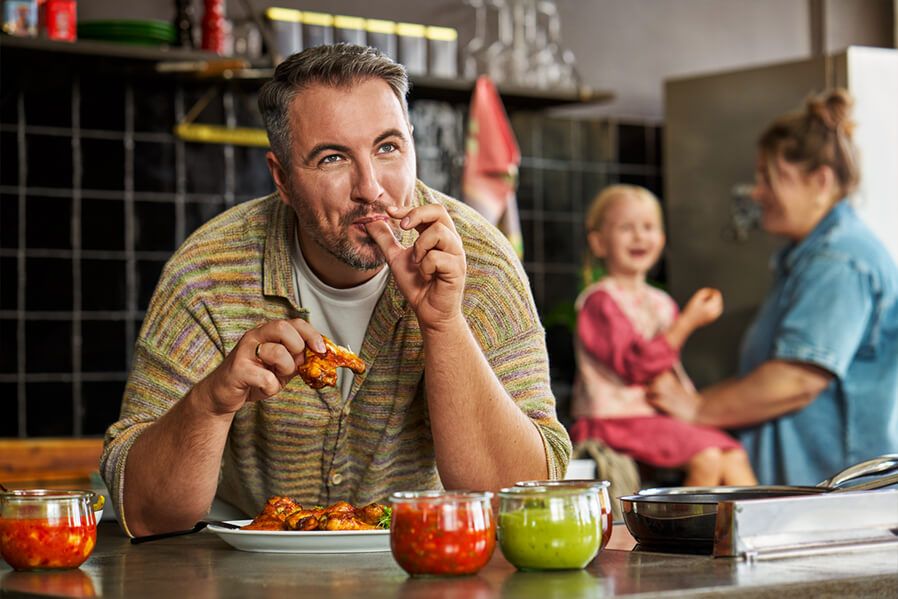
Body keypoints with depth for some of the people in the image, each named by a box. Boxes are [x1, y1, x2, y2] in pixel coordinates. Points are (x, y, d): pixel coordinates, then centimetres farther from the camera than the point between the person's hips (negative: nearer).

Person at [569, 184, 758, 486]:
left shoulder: (661, 303, 17)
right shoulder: (599, 301, -8)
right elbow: (637, 365, -18)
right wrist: (688, 322, -17)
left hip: (663, 416, 8)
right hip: (617, 418, -7)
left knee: (734, 456, -12)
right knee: (706, 457, -25)